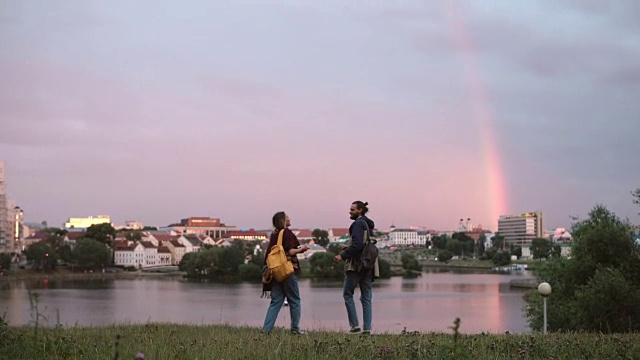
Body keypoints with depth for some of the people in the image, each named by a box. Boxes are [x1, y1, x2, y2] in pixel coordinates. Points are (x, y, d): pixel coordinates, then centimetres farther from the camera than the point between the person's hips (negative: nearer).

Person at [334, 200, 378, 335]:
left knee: (347, 293, 2)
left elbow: (357, 244, -21)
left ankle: (354, 325, -4)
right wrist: (349, 248, 24)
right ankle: (367, 328, 4)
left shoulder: (358, 223, -11)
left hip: (357, 264, -8)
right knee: (366, 298, 7)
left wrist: (343, 256, -17)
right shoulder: (368, 224, 18)